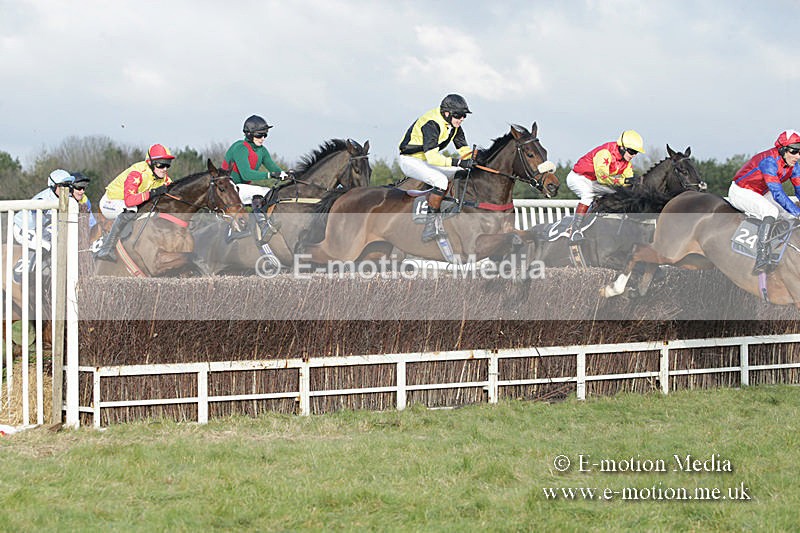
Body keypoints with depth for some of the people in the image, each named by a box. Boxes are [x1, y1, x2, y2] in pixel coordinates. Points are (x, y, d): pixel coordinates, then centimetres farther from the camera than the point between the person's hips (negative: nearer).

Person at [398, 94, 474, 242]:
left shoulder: (454, 125, -1)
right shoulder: (431, 124, -29)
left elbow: (464, 149, 6)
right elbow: (432, 157, -39)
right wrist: (458, 162, -45)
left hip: (431, 159, 9)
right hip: (410, 160, -9)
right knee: (440, 180, -33)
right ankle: (432, 221, -24)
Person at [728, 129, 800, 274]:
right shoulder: (769, 161, -32)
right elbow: (777, 194, -38)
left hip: (762, 194, 10)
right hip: (740, 191, -10)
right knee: (771, 211, -34)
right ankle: (761, 260, -45)